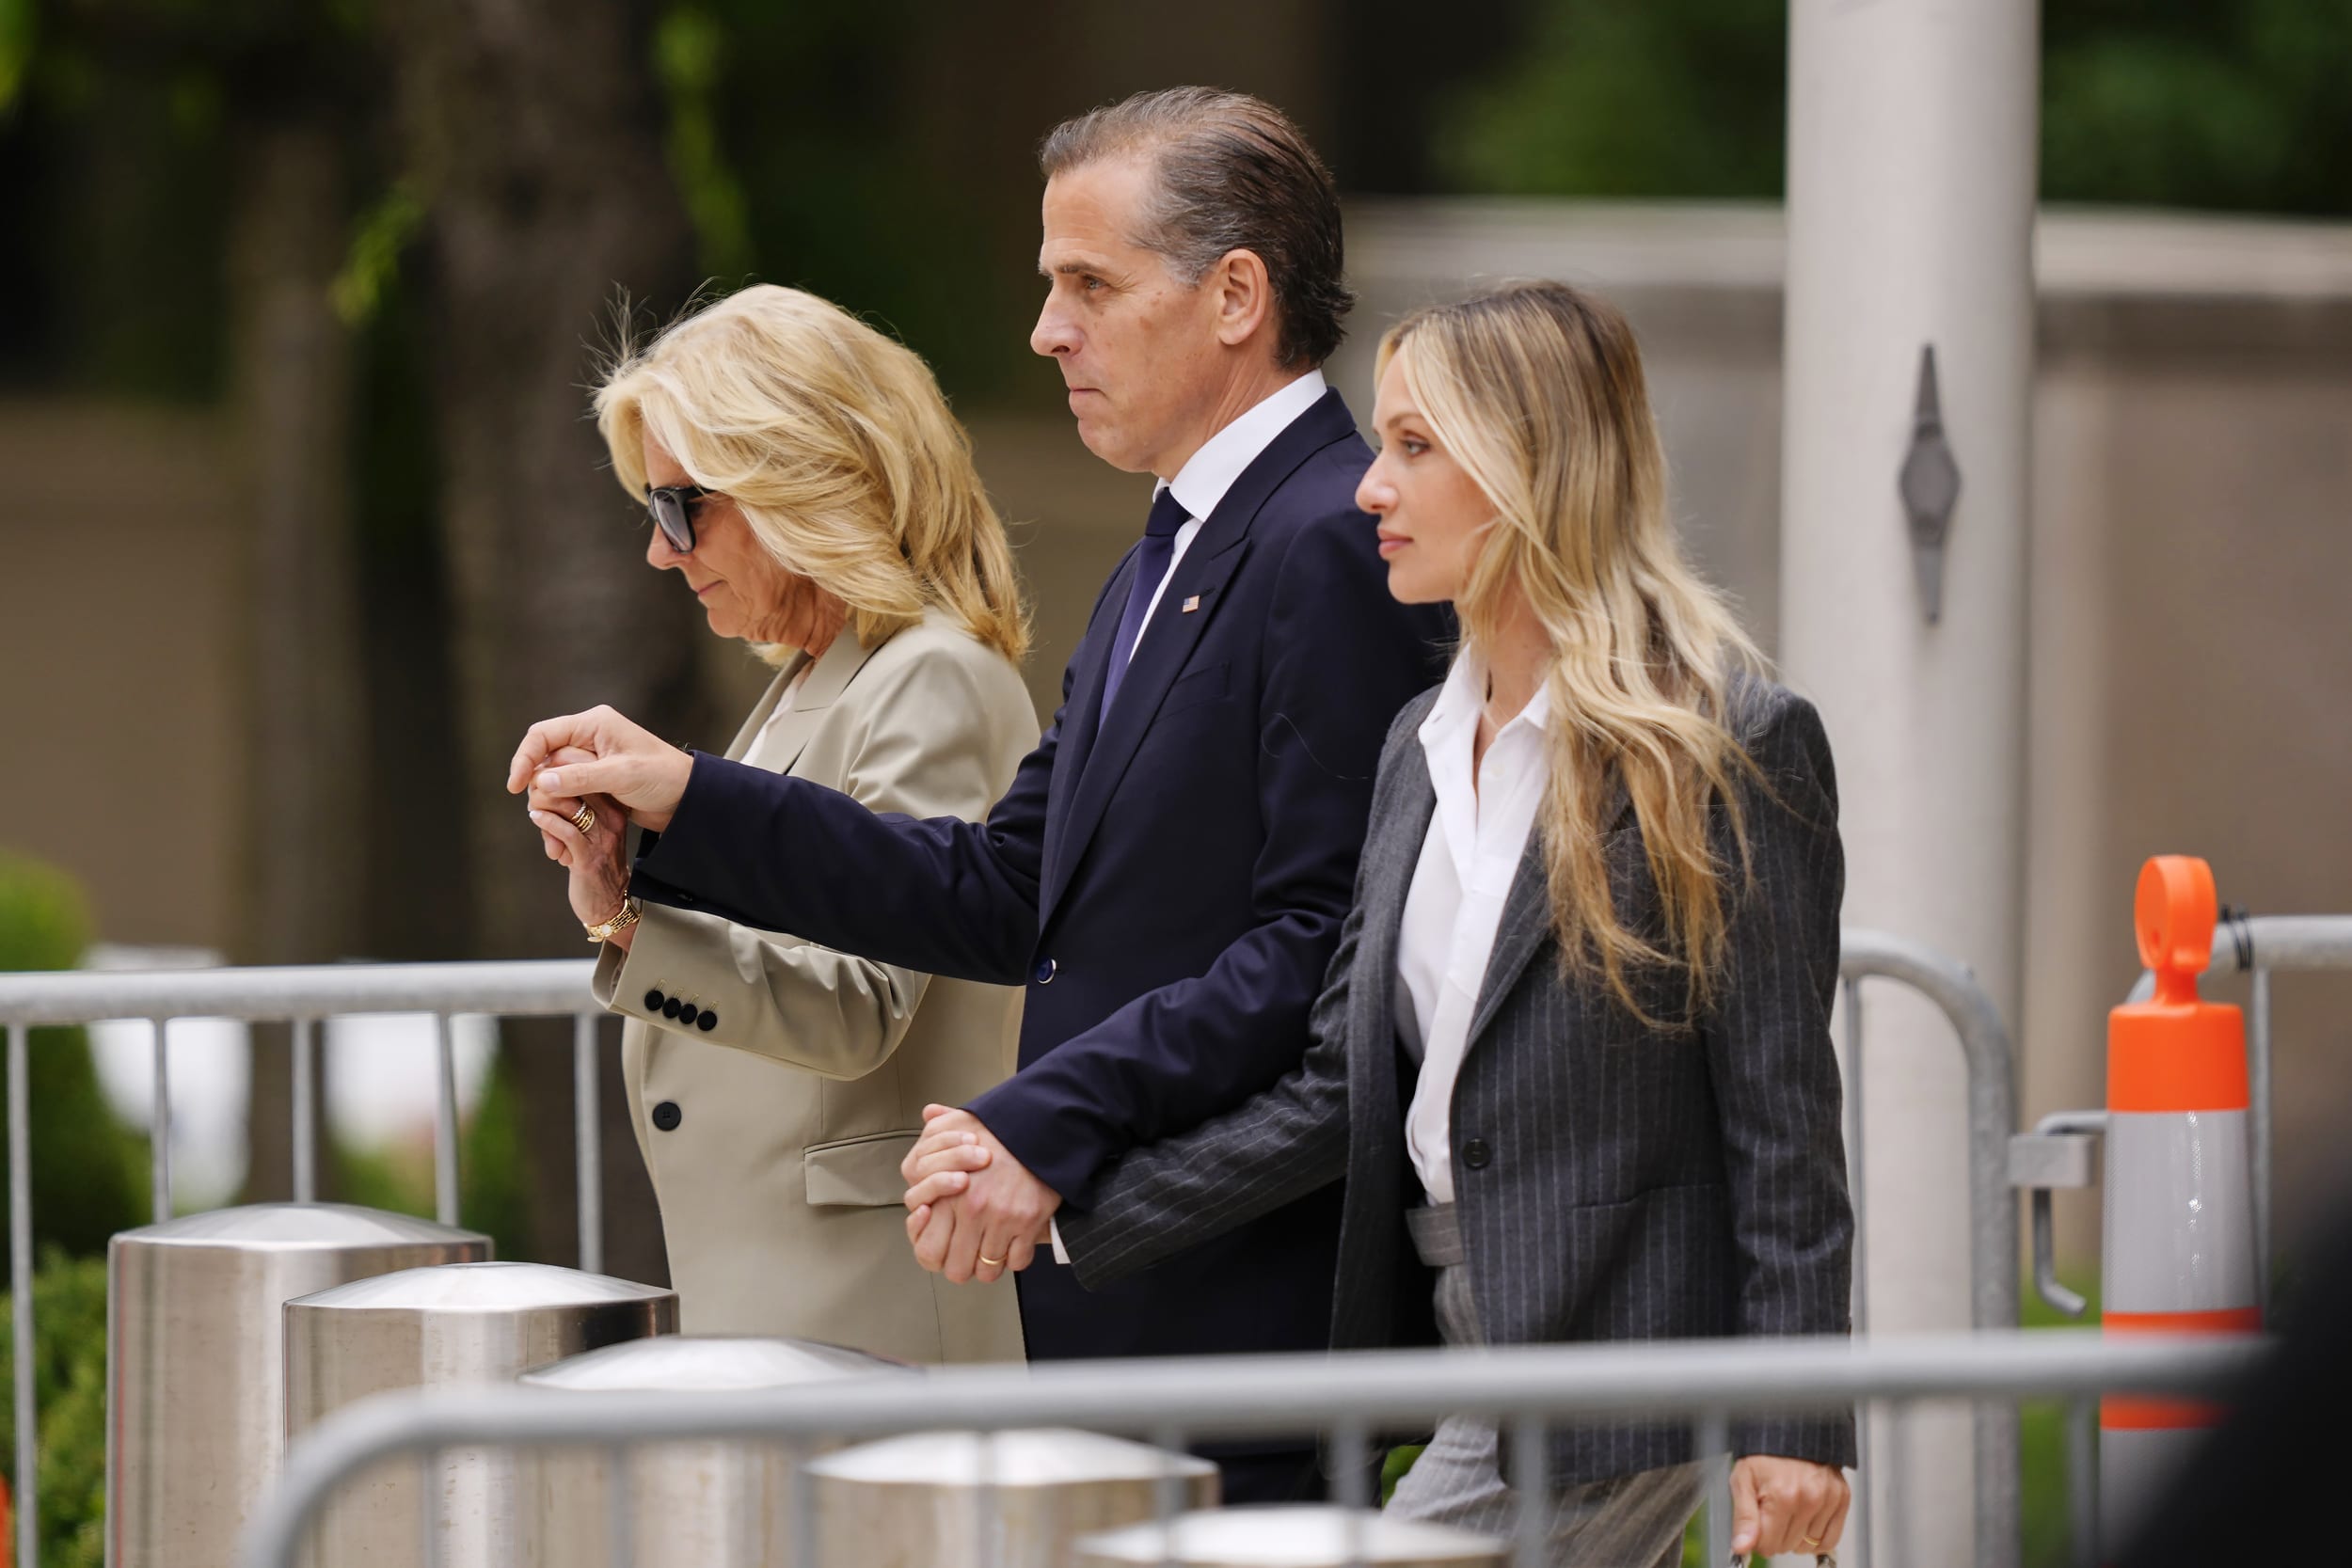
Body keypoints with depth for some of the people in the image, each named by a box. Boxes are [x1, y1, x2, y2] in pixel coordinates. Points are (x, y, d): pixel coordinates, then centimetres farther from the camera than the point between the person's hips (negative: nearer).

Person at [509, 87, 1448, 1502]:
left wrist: (1052, 1118, -23)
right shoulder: (1163, 564, 21)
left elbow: (1330, 944, -21)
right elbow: (1010, 896, 17)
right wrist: (690, 805, 12)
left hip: (1261, 1307, -10)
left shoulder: (1341, 548, -13)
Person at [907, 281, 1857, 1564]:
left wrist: (1793, 1430, -15)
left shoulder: (1727, 748, -10)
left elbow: (1783, 1109, -12)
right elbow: (1344, 1085, 12)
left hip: (1620, 1356, -8)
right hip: (1482, 1356, 8)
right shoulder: (1423, 749, 13)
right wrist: (1071, 1198, 3)